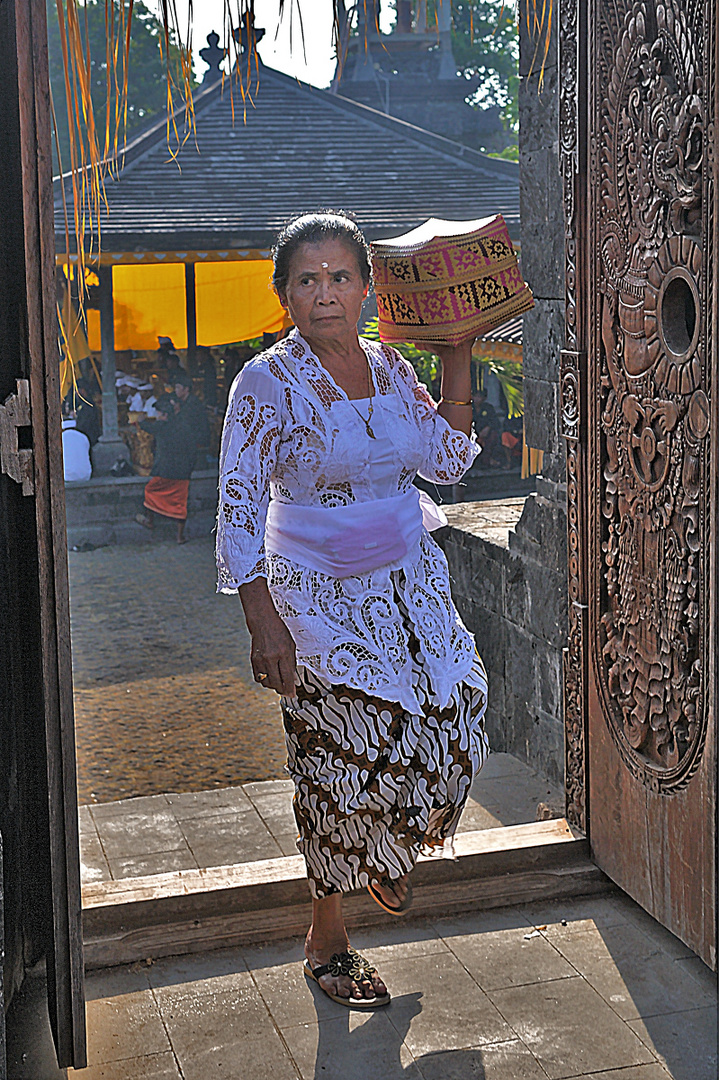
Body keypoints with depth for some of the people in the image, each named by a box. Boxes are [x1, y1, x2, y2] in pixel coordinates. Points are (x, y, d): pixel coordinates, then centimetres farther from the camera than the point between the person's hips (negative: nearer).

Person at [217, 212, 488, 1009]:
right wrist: (264, 623, -22)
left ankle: (383, 853, 32)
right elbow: (239, 508, -16)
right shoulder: (267, 383, -13)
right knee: (344, 757, -1)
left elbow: (446, 462, 8)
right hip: (321, 599, -5)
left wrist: (457, 359, 1)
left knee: (453, 718, 0)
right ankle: (327, 940, 20)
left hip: (410, 585, 6)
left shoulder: (388, 366, 4)